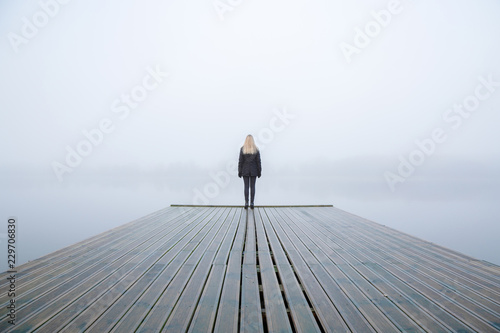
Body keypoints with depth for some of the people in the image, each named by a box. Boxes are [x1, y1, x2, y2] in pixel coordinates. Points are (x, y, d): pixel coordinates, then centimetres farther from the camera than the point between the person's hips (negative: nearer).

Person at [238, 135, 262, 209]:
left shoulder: (242, 149, -5)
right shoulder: (256, 149, -2)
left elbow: (240, 161, -5)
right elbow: (258, 161, -2)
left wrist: (239, 171, 1)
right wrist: (259, 171, 5)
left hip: (245, 170, 0)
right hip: (253, 171, 0)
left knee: (246, 186, 2)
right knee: (252, 186, 4)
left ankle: (246, 203, 1)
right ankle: (252, 203, 4)